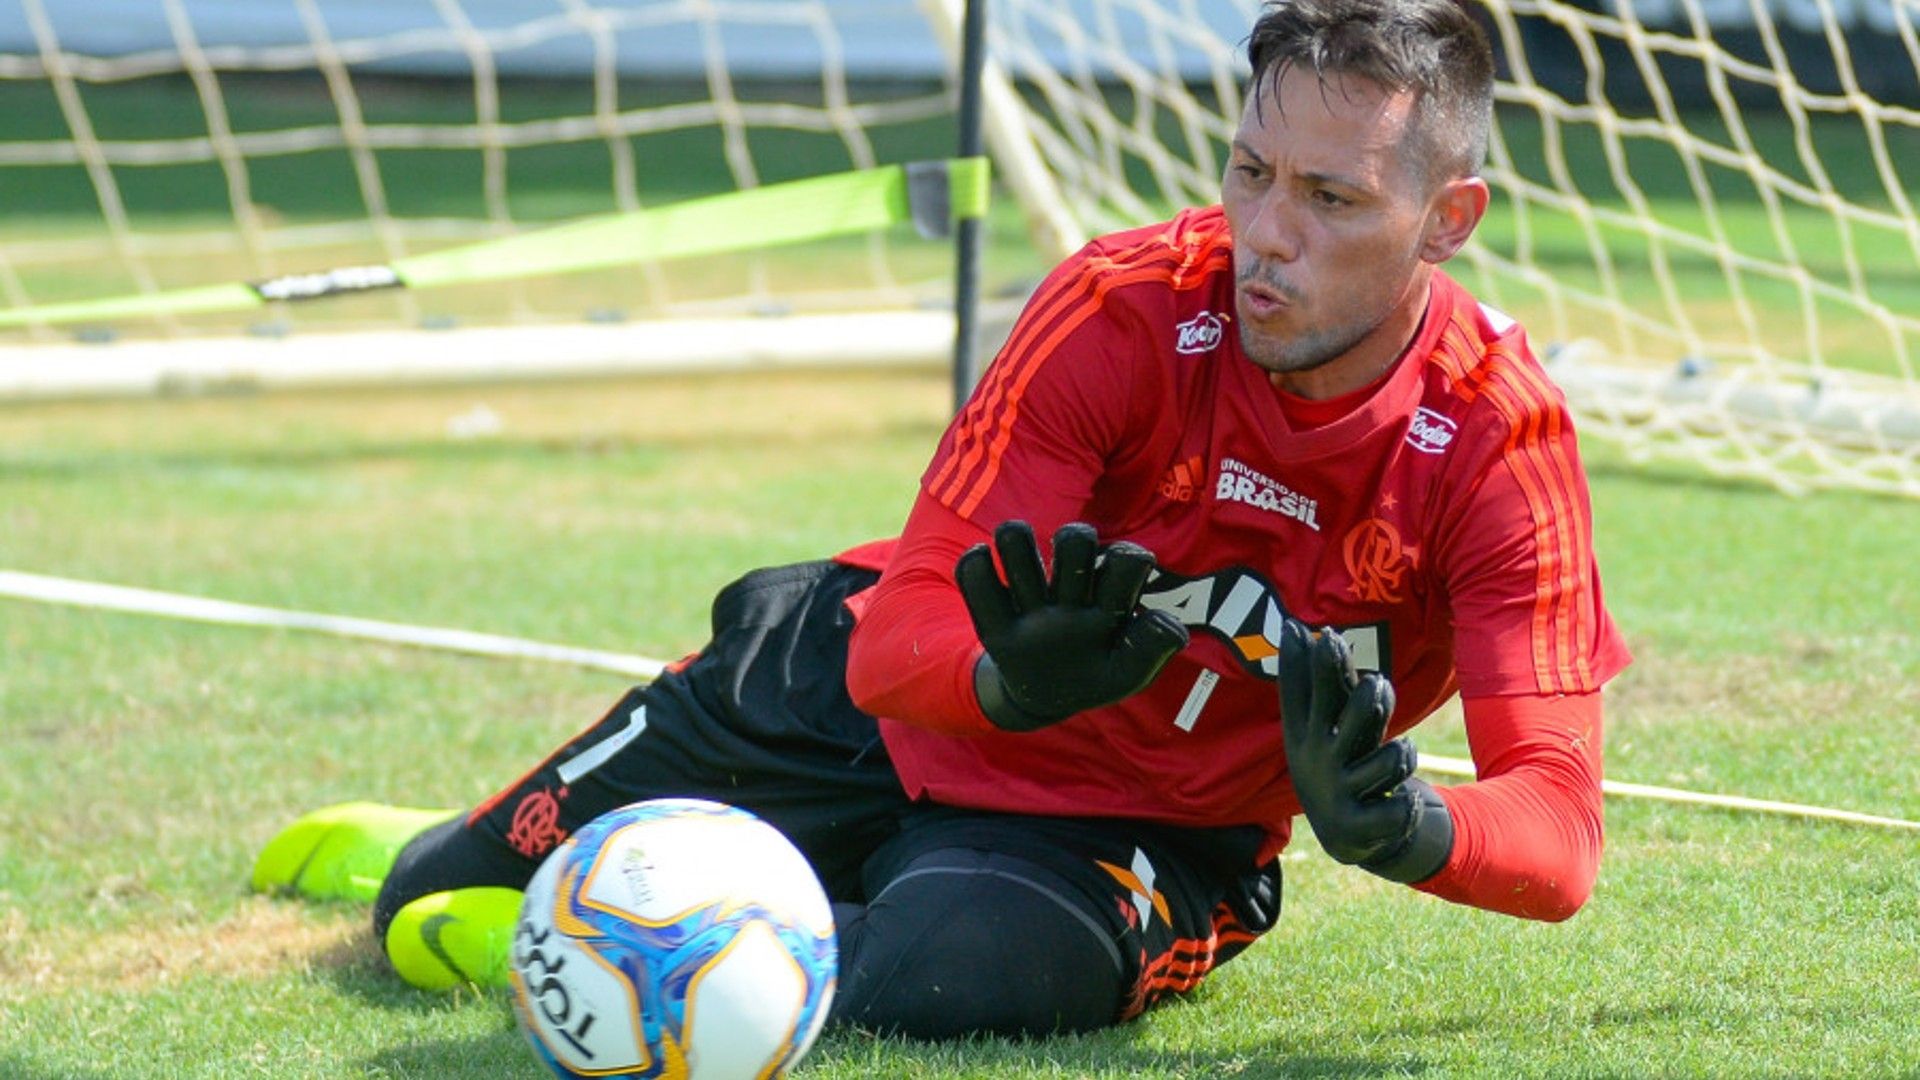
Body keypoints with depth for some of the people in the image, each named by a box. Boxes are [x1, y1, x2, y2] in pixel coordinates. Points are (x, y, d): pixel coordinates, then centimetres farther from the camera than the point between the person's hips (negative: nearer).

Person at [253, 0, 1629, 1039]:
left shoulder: (1502, 440, -23)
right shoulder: (1126, 303, -23)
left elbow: (1558, 832, -28)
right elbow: (898, 640, -25)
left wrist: (1392, 827, -50)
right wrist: (1010, 680, -49)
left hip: (1141, 834, -1)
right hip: (879, 704, 1)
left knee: (948, 970, -37)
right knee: (427, 911, 7)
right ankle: (436, 849, 47)